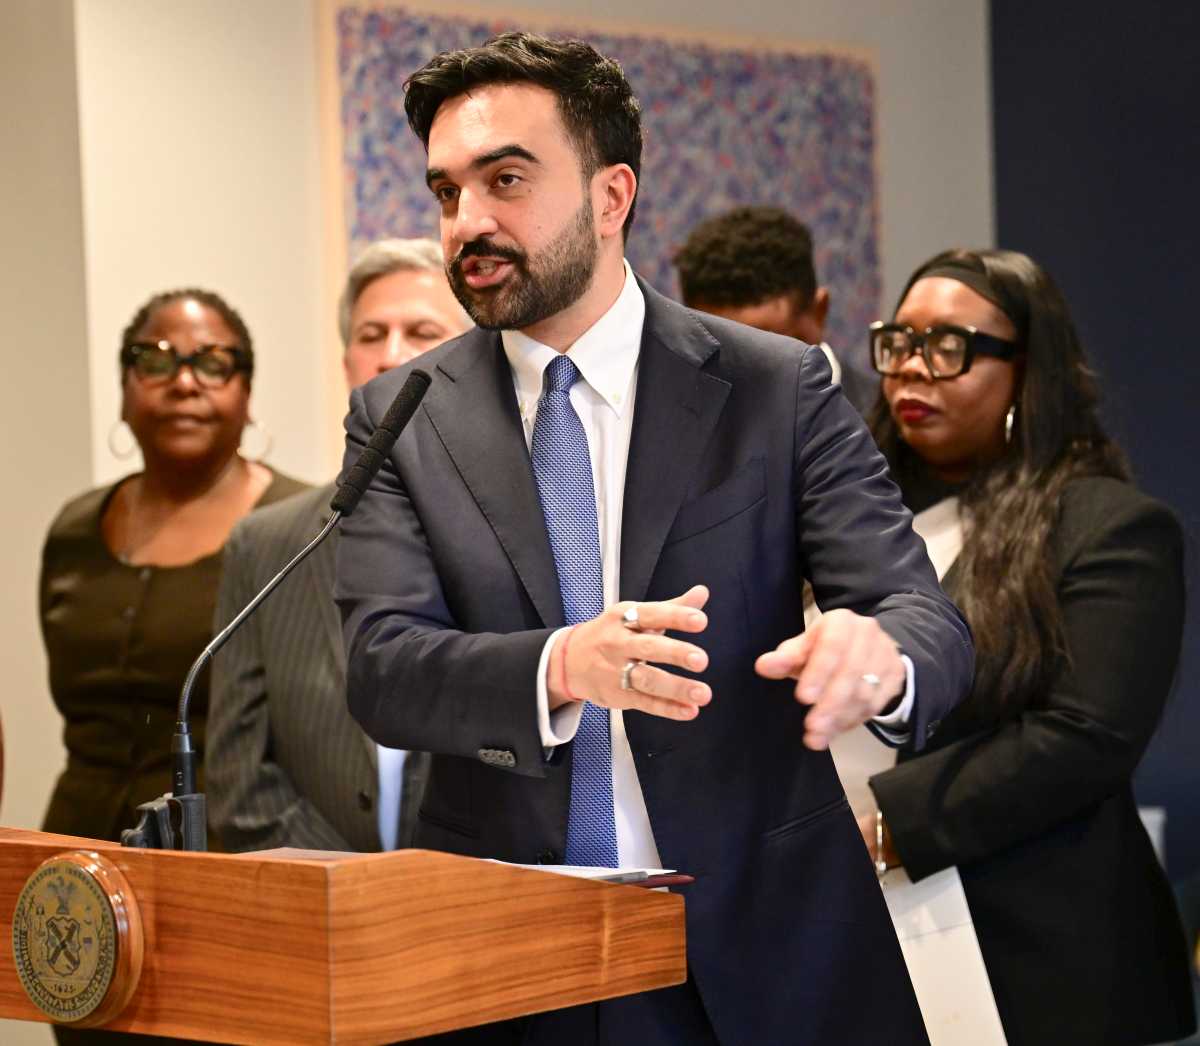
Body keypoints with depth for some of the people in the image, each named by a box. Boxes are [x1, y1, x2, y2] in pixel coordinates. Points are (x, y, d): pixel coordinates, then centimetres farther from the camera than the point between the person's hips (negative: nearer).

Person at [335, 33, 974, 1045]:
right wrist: (560, 667, -31)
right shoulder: (400, 419, 1)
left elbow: (928, 616, -8)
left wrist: (875, 655, -33)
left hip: (760, 957, 0)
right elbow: (382, 665, -10)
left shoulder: (781, 388, -2)